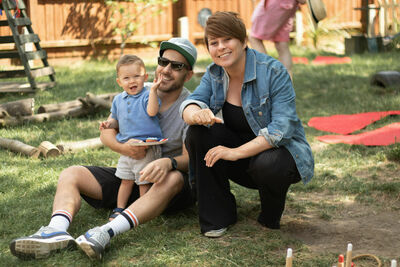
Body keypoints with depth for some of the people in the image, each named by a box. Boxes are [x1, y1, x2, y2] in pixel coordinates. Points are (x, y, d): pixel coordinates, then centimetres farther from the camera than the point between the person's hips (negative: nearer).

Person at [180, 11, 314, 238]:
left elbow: (282, 128, -27)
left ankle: (271, 217, -2)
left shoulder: (273, 72, -18)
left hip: (281, 151, -5)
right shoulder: (214, 74, 0)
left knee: (267, 165, -39)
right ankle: (218, 215, -8)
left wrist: (236, 152, -35)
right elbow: (191, 103, -14)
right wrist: (197, 114, -41)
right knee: (198, 133, -19)